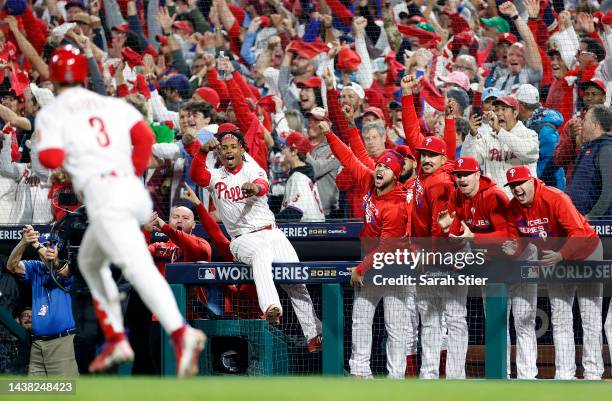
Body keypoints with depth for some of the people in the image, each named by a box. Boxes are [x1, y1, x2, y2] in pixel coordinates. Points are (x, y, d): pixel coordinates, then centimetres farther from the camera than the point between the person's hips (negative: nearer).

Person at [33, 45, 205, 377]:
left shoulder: (51, 114, 8)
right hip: (136, 192, 7)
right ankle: (115, 341, 19)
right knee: (89, 262, 27)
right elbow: (145, 136, 6)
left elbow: (51, 160, -5)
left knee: (138, 266, -22)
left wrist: (42, 145, 17)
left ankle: (181, 334, -43)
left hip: (102, 193, -7)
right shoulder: (113, 104, 21)